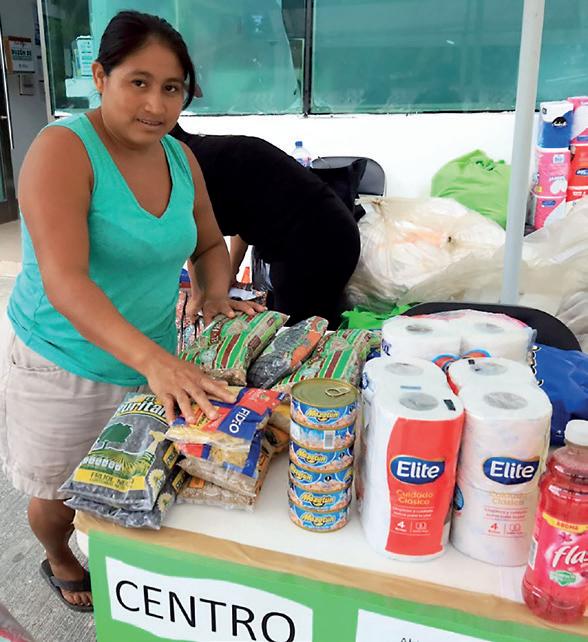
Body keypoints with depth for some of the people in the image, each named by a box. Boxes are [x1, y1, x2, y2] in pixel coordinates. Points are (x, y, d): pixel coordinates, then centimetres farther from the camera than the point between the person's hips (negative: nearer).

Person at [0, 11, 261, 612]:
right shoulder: (63, 149, -22)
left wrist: (216, 294, -11)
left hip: (153, 357, 5)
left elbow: (209, 244, 10)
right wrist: (153, 359, -45)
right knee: (60, 494, 18)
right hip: (64, 364, -4)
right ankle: (60, 563, 52)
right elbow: (64, 280, -33)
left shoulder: (180, 156, -2)